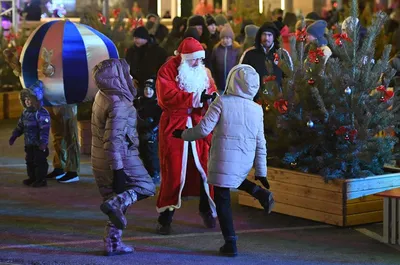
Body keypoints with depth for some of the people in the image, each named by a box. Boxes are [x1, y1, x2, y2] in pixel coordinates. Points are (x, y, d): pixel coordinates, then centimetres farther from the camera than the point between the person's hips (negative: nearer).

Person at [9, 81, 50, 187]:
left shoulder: (42, 113, -17)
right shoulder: (25, 112, 8)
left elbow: (45, 129, -22)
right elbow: (20, 126, 20)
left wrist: (43, 141, -28)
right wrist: (14, 136, 20)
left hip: (39, 144, -8)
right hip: (29, 143, 8)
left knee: (39, 161, -3)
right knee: (30, 161, 16)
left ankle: (41, 179, 5)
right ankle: (32, 178, 27)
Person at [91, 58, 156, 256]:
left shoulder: (102, 97, 8)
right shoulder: (118, 104, -20)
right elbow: (113, 140, -25)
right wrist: (118, 170, -25)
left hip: (101, 160, 9)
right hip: (121, 159, -9)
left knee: (119, 205, 15)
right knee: (146, 187, 7)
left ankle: (113, 243, 15)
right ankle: (115, 203, -15)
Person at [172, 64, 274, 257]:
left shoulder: (222, 102, -7)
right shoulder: (257, 109, 6)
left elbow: (204, 129, -11)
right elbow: (261, 144, 8)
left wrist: (183, 134, 7)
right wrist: (261, 172, 14)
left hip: (224, 159, -5)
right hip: (245, 162, 5)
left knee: (222, 199, 6)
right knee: (233, 181, 35)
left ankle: (230, 244, 6)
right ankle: (260, 193, 13)